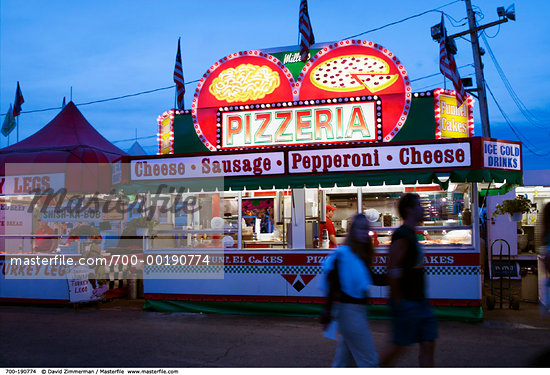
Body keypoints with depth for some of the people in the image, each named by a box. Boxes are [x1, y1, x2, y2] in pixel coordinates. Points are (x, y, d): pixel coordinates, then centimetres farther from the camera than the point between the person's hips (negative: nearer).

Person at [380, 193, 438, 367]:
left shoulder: (411, 235, 15)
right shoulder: (402, 235, -15)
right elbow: (392, 271, -20)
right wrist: (398, 301, -17)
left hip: (420, 302, 9)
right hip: (406, 303, -9)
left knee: (428, 344, 6)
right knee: (399, 346, 0)